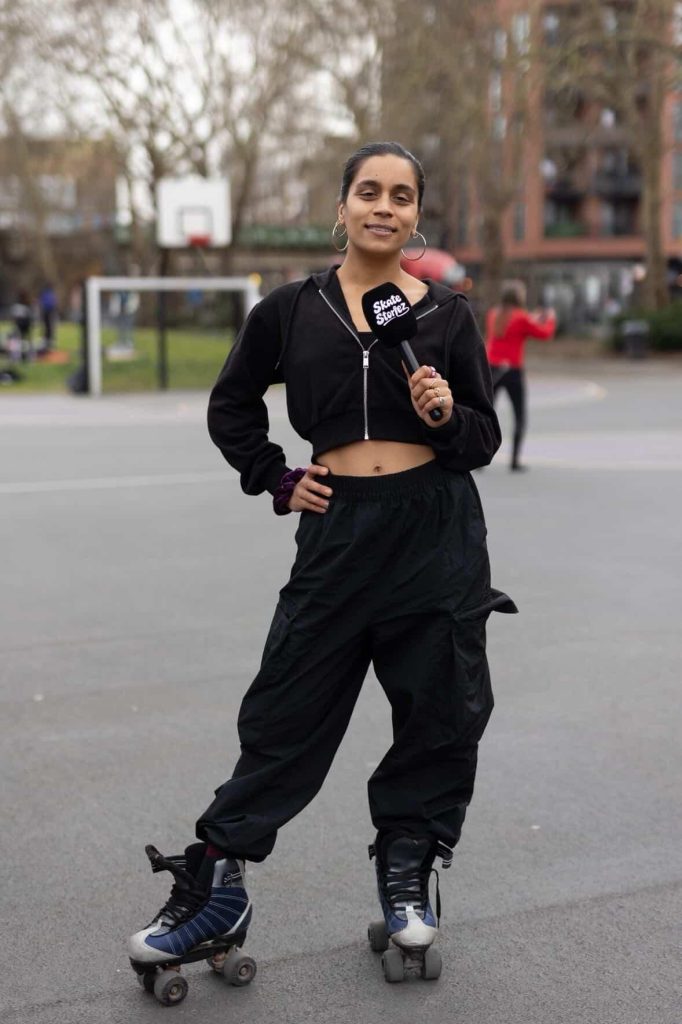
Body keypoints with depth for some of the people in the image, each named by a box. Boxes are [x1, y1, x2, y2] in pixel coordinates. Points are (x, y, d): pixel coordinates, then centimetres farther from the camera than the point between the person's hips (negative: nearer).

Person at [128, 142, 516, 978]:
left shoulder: (447, 315, 4)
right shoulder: (291, 310, 3)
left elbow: (484, 440, 7)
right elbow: (231, 407, 16)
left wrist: (448, 416, -13)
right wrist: (277, 481, 6)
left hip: (437, 533, 1)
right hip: (338, 529, -1)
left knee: (441, 711, 8)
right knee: (288, 712, 3)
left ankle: (406, 876, 27)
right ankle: (216, 886, 14)